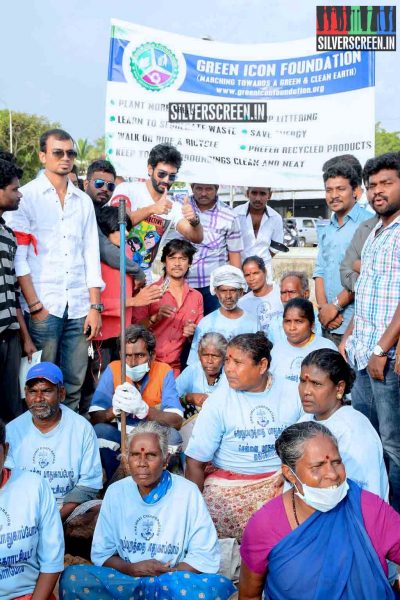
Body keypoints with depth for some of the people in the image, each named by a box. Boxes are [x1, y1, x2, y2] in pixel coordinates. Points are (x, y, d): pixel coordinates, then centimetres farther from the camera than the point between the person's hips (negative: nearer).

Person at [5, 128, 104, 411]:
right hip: (43, 305, -3)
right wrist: (35, 305, -8)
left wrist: (95, 306, 6)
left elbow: (91, 255, 12)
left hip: (79, 306, 4)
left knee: (74, 383, 7)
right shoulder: (27, 196, 2)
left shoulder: (83, 200, 15)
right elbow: (18, 256, -3)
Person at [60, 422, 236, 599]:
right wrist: (131, 569, -11)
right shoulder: (115, 492, 3)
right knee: (72, 577, -24)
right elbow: (101, 553, 8)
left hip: (174, 581, -3)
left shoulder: (188, 493, -7)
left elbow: (205, 557, -6)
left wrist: (163, 575, -16)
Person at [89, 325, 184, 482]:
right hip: (119, 435, 1)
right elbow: (94, 419, -15)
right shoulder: (113, 369, -11)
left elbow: (177, 422, -23)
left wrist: (143, 409, -41)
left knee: (171, 435, -30)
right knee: (99, 431, -28)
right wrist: (114, 410, -37)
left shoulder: (164, 371, -13)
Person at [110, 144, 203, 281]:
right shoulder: (127, 189, -8)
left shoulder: (173, 207, 3)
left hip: (144, 277, 4)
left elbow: (196, 238, -6)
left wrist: (194, 220, -28)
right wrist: (151, 209, -37)